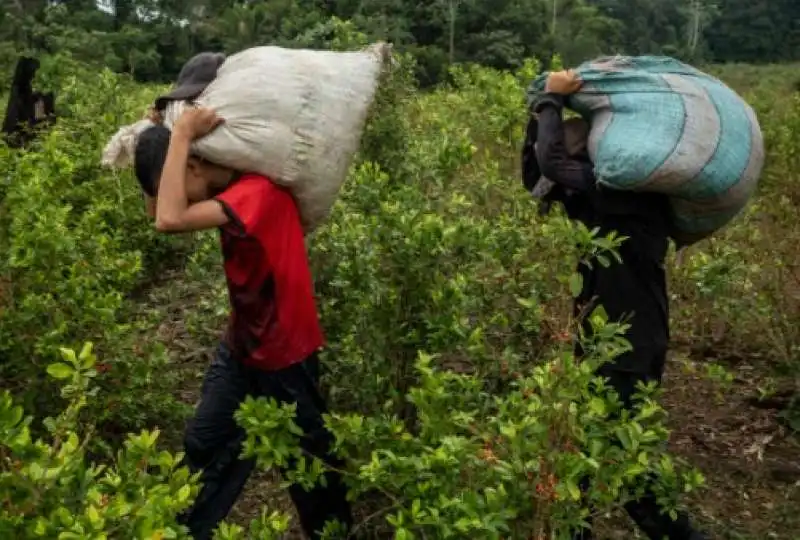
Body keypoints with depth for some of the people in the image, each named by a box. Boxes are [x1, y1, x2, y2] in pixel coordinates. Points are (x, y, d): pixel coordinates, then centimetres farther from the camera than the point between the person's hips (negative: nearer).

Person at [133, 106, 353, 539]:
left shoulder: (259, 190, -28)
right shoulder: (233, 187, -1)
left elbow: (170, 220, -40)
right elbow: (155, 210, 5)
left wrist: (181, 135, -30)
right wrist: (168, 134, -6)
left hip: (286, 356, -8)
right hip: (241, 347, 8)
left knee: (307, 462, 12)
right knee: (204, 447, 15)